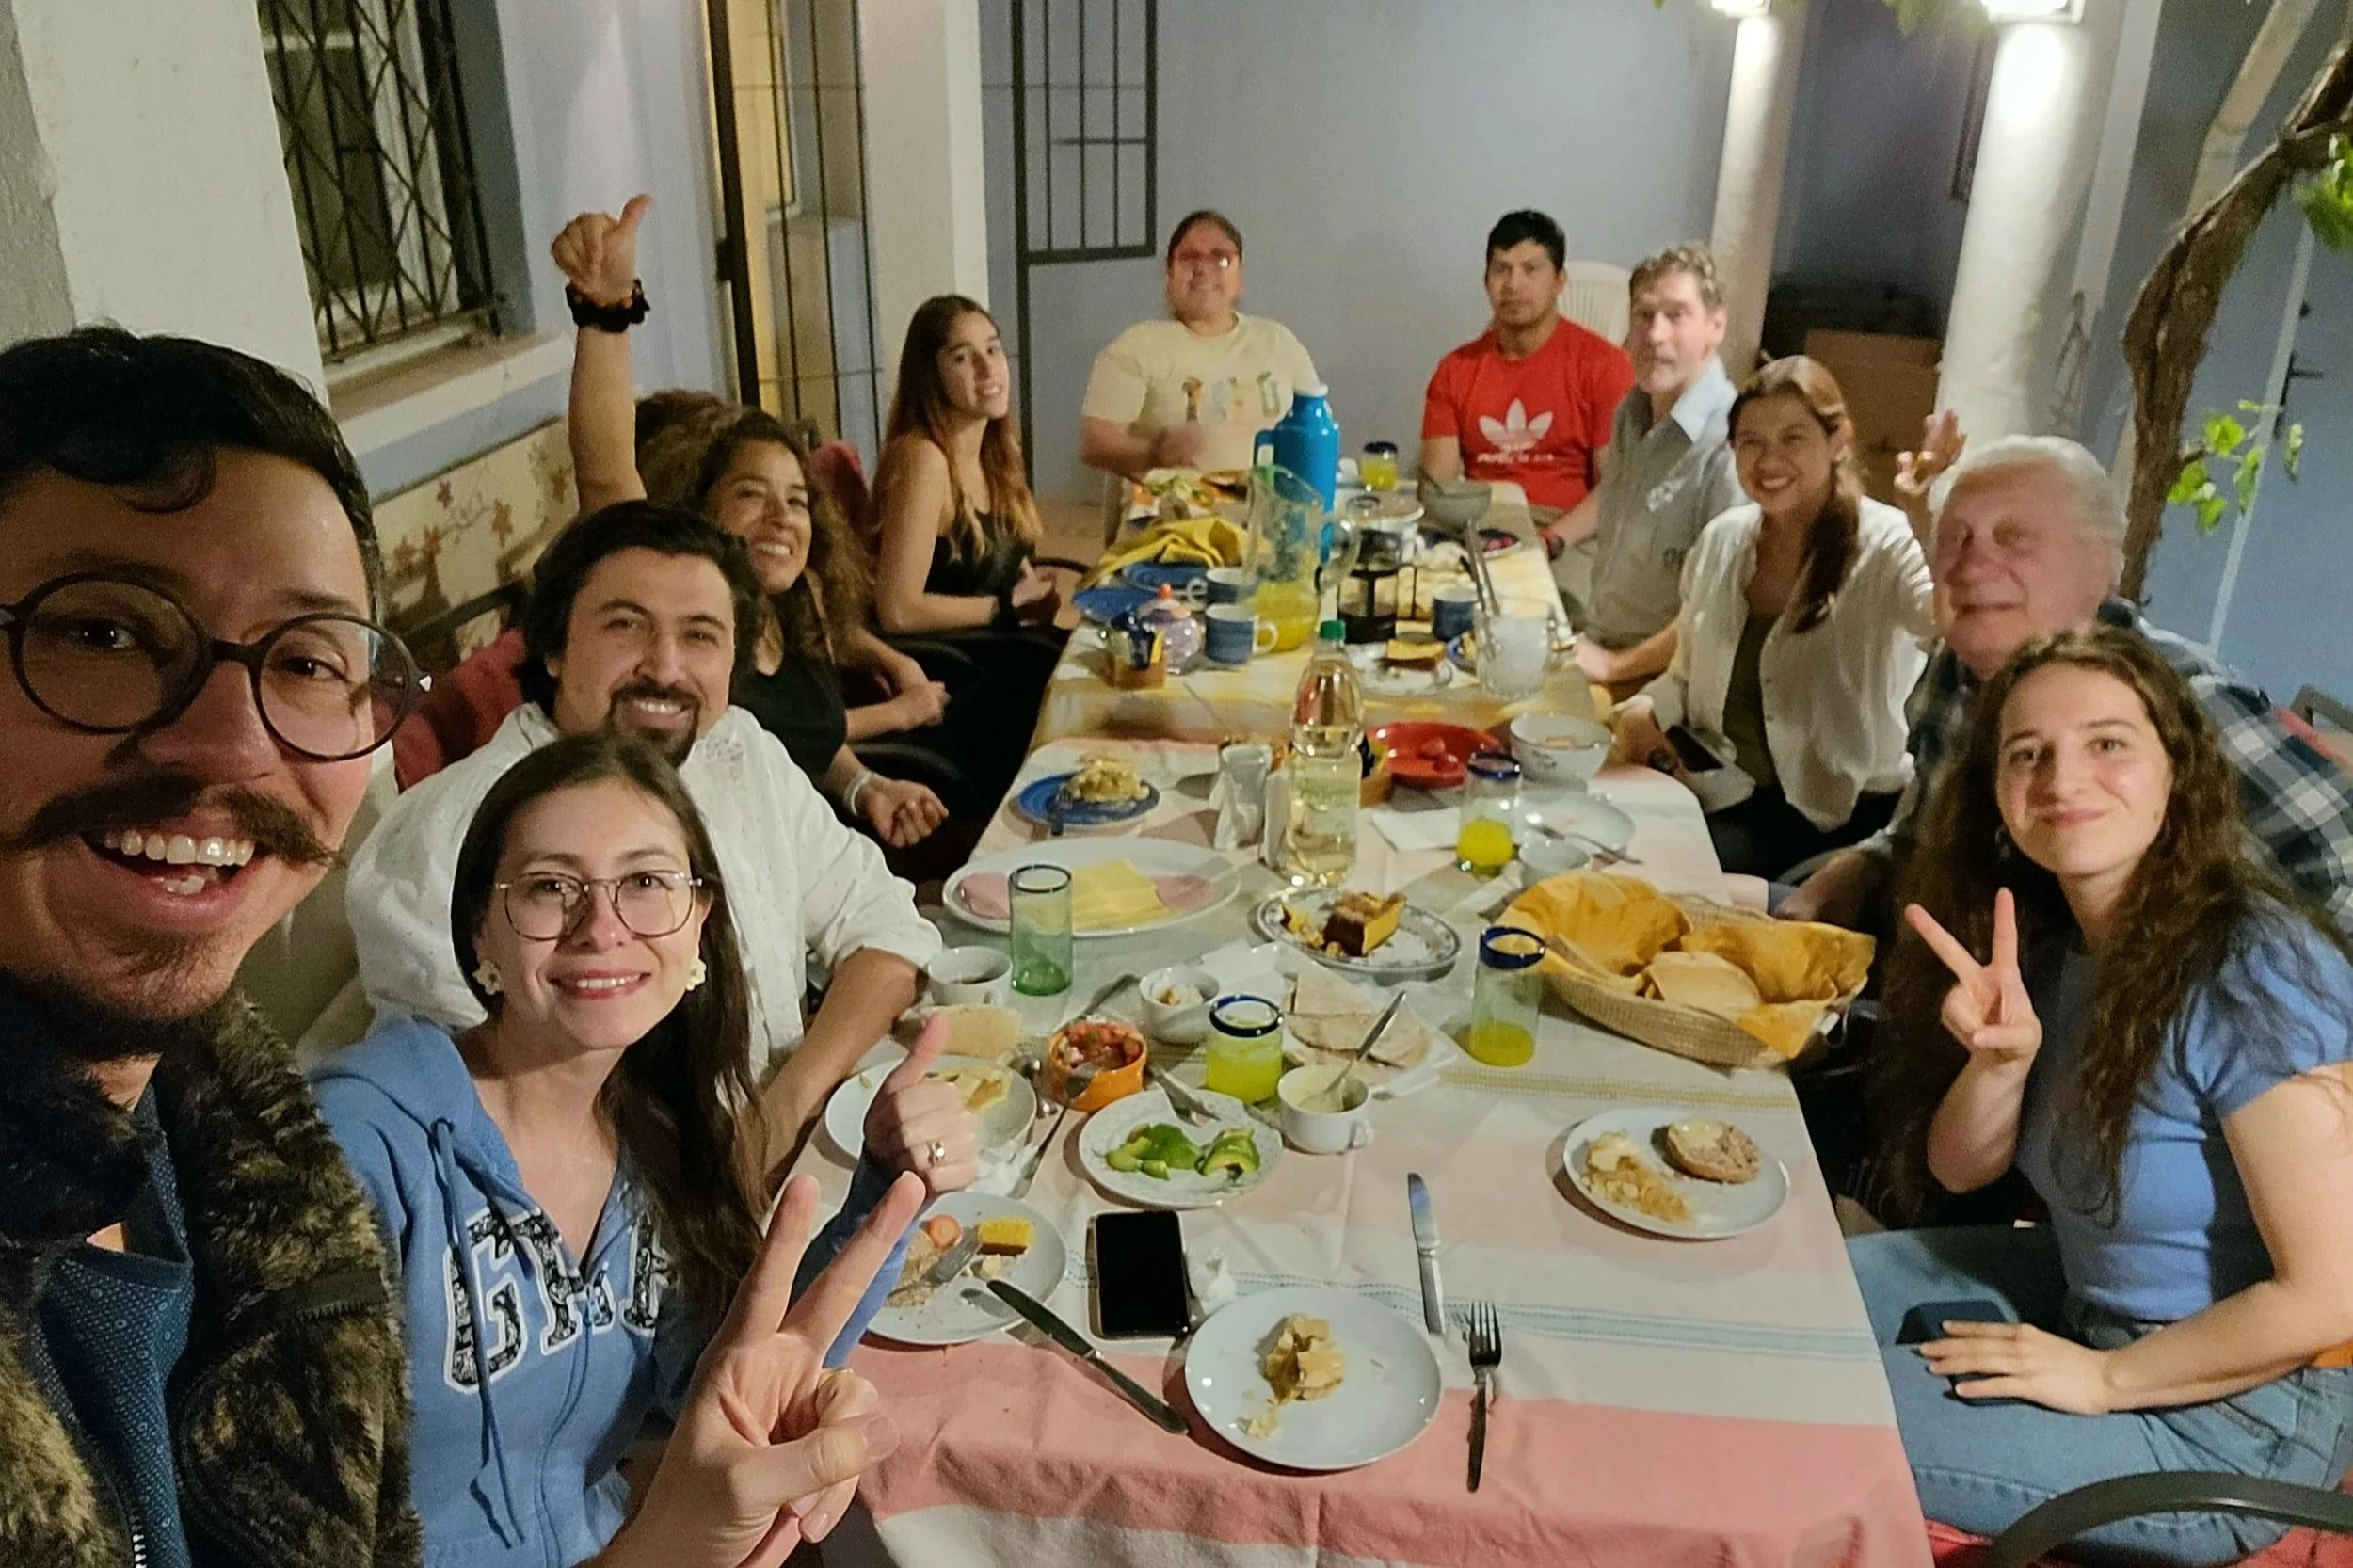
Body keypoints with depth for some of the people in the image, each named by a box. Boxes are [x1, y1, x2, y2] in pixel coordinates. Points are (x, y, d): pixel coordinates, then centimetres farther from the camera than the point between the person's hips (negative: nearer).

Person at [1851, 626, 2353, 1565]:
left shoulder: (2256, 978, -28)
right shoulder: (2054, 943, -3)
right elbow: (1958, 1168, 1)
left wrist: (2099, 1378, -18)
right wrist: (2002, 1058, -20)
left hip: (2228, 1414, -8)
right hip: (2086, 1298, 8)